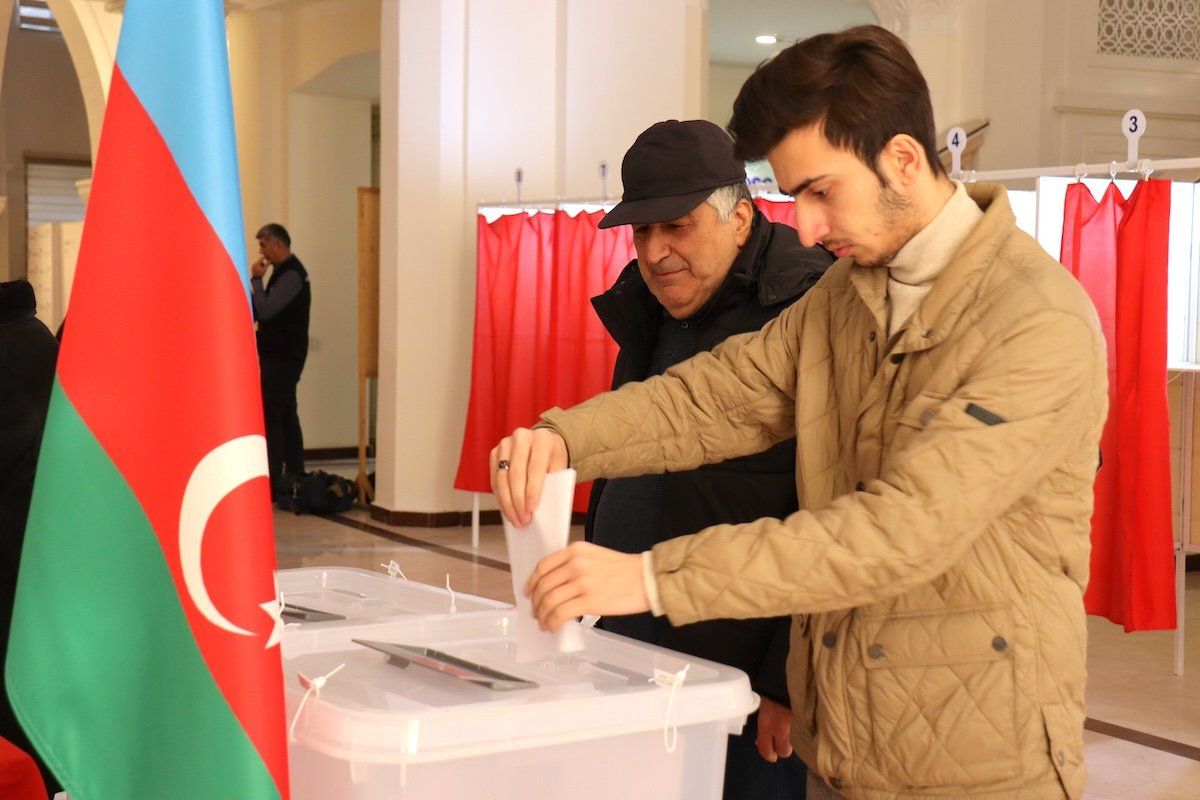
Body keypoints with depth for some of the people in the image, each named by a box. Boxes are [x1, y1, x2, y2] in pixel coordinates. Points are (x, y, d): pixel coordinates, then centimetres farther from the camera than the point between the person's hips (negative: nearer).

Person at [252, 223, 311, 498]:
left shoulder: (291, 275, -17)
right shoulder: (285, 271, 16)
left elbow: (265, 310, -24)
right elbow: (269, 310, 18)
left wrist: (256, 279, -13)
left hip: (282, 357, -10)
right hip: (281, 354, 10)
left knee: (271, 417, -10)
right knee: (286, 416, 14)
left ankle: (272, 482, -10)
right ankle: (294, 476, 20)